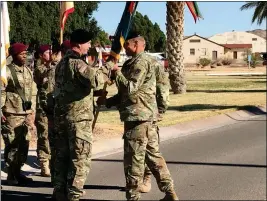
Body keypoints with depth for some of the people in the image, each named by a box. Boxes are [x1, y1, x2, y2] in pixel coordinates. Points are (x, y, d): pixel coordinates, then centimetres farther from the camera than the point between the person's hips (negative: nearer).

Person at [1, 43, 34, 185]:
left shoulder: (28, 71, 14)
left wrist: (31, 109, 17)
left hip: (25, 114, 7)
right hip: (12, 114, -7)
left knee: (24, 144, 10)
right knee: (12, 145, -2)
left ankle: (18, 172, 21)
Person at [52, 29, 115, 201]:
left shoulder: (63, 62, 15)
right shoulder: (77, 63, -15)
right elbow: (94, 80, -30)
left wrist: (96, 93, 16)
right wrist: (108, 67, -16)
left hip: (61, 116, 9)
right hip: (78, 118, -9)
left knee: (62, 156, 13)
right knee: (81, 160, -2)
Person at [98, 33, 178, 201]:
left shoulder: (141, 62, -12)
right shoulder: (134, 62, 20)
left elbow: (130, 88, -21)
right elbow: (127, 92, 23)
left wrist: (116, 71, -10)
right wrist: (108, 101, 14)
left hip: (138, 117, -10)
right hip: (147, 117, 10)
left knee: (134, 159, -2)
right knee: (154, 155, 12)